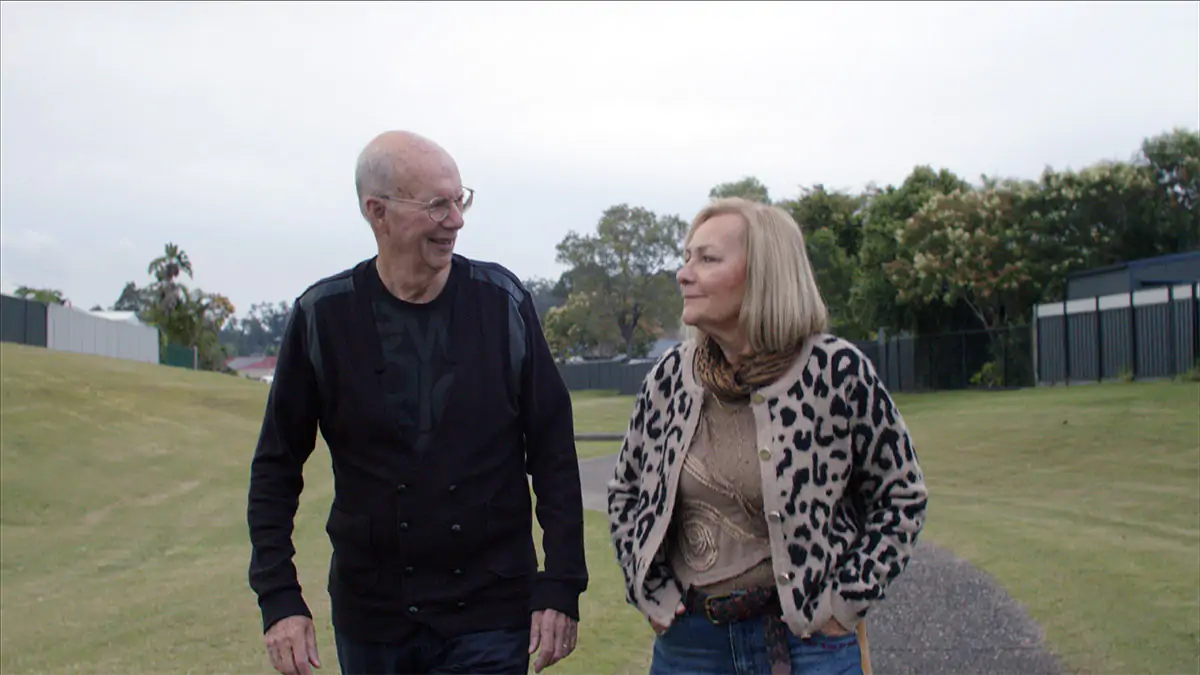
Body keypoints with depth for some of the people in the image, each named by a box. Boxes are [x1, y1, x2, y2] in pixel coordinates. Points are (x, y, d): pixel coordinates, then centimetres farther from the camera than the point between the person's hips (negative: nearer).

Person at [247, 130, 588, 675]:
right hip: (370, 616, 1)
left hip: (490, 615, -1)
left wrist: (562, 586, -5)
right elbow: (277, 465, 1)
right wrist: (278, 597, -6)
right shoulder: (323, 316, -5)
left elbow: (553, 452, -2)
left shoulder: (502, 302, -5)